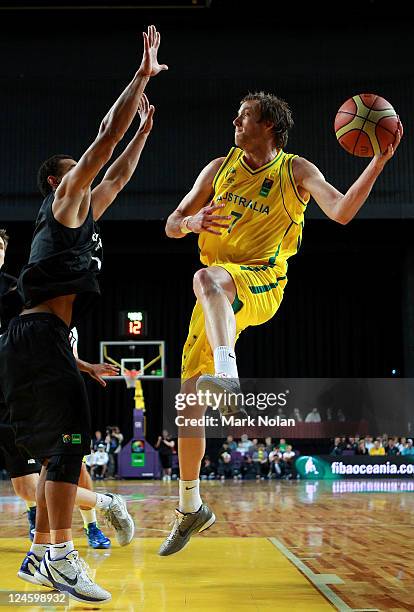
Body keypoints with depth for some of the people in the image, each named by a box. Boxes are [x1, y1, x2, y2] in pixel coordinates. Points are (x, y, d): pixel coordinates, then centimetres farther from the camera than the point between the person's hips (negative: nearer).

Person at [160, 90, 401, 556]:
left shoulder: (296, 171, 2)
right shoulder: (220, 168, 13)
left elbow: (341, 212, -12)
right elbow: (171, 226, 11)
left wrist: (379, 161, -23)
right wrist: (192, 222, -13)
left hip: (261, 284, -5)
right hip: (217, 295, 5)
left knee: (207, 277, -40)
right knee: (188, 399, 2)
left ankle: (228, 377, -59)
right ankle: (190, 508, 19)